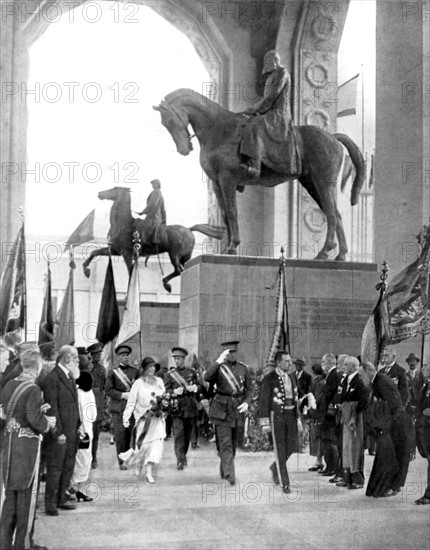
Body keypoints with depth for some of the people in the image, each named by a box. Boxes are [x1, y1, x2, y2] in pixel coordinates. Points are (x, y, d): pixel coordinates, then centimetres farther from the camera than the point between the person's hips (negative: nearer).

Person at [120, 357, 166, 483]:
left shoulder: (159, 381, 7)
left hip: (157, 417, 3)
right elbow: (131, 401, -7)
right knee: (142, 444, 1)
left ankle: (149, 471, 0)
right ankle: (138, 463, 32)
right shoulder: (138, 383, -4)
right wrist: (126, 418, -12)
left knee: (156, 443, -6)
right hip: (143, 418, -3)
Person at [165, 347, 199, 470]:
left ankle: (183, 456, 27)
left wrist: (195, 387, -7)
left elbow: (200, 386, 15)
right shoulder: (170, 374, 8)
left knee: (187, 434, 9)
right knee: (178, 434, -12)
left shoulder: (192, 372, 11)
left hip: (191, 408, 2)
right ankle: (180, 460, -15)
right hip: (176, 407, -2)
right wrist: (174, 391, -13)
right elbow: (166, 390, 7)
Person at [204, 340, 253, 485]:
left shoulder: (242, 368, 8)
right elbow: (207, 377, -23)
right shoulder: (219, 367, -2)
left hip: (237, 409, 4)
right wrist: (218, 361, -30)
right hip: (222, 409, -4)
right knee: (225, 444, -13)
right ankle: (229, 474, -18)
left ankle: (223, 471, 30)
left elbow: (249, 389, 12)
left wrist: (246, 403, -5)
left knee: (233, 444, 14)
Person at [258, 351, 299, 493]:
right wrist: (265, 423, -12)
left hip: (291, 415, 6)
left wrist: (298, 417, 14)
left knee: (292, 446, 7)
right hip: (277, 416, -6)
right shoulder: (269, 379, -10)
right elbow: (263, 401, -9)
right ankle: (285, 483, 4)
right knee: (280, 449, -2)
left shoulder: (292, 377, 9)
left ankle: (275, 467, 34)